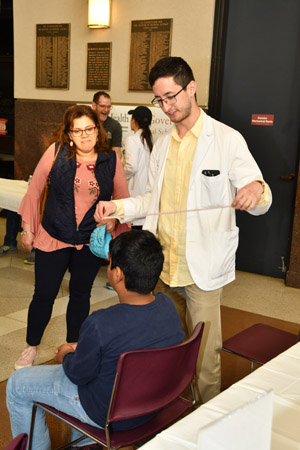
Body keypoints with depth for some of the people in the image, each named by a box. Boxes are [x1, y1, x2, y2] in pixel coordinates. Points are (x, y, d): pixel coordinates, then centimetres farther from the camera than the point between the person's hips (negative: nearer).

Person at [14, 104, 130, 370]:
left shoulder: (111, 160, -3)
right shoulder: (56, 152, -8)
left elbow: (123, 198, 8)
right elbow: (35, 189, 0)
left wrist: (113, 219, -7)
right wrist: (27, 227, 2)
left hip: (91, 242, 2)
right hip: (53, 238, -1)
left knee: (81, 294, 16)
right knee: (44, 295, 7)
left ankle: (73, 346, 36)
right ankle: (31, 347, 30)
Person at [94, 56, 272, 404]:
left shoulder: (227, 140, -7)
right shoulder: (162, 145, 13)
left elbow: (260, 205, -9)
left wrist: (256, 189, -33)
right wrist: (117, 206, 1)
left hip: (203, 267, -6)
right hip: (163, 264, 6)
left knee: (204, 352, 1)